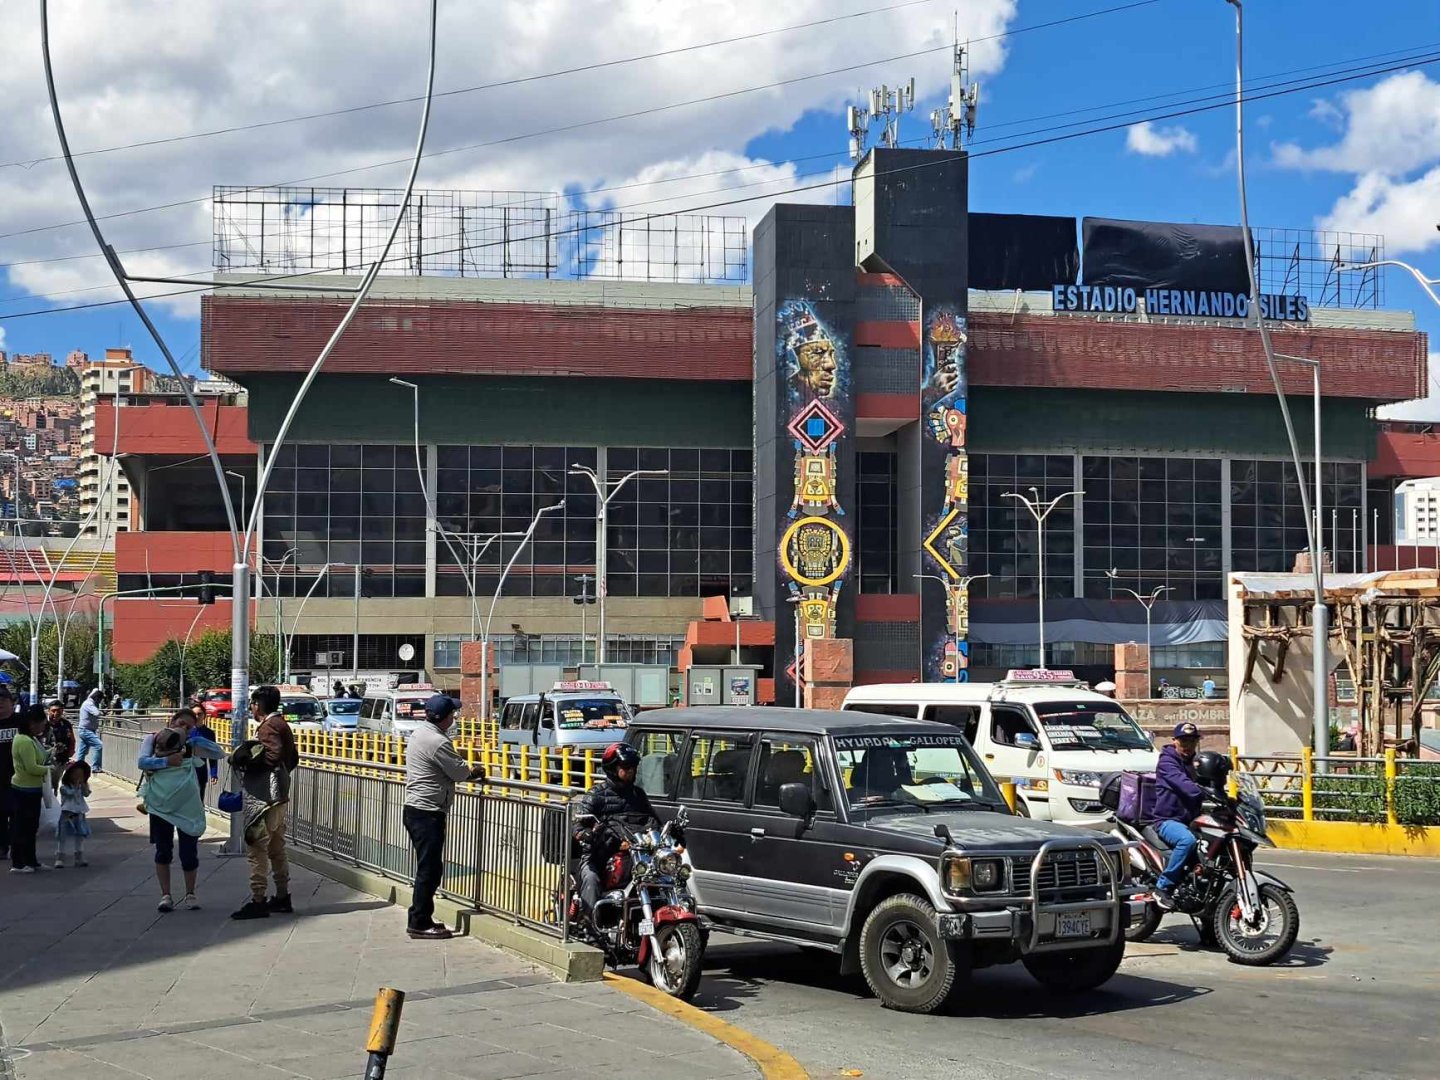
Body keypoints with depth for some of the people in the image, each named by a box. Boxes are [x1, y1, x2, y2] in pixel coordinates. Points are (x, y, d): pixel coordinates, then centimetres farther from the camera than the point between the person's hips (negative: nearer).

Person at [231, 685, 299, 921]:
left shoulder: (269, 726, -13)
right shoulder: (281, 725, 17)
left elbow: (272, 756, -26)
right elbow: (293, 759, 19)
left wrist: (246, 762, -15)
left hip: (264, 798, -10)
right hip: (279, 796, 10)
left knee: (257, 850, -8)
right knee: (276, 850, 15)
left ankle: (257, 901, -9)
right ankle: (282, 898, 21)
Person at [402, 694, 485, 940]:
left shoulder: (418, 734, 13)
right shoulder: (437, 742, -19)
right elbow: (460, 773, -13)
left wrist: (467, 769, 11)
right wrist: (475, 772, 7)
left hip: (414, 808, 10)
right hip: (428, 812, -10)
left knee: (428, 868, 16)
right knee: (429, 869, -5)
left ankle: (421, 919, 22)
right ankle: (420, 923, -1)